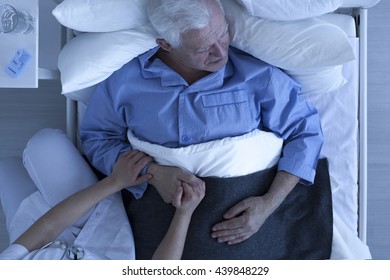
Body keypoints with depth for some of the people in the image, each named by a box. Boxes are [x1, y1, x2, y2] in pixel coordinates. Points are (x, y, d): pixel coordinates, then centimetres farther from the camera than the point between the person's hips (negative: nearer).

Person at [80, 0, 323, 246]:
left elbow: (306, 131, -2)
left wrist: (269, 205, -15)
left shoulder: (258, 75, -8)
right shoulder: (125, 78, -4)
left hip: (241, 208, -1)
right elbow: (96, 137, 5)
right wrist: (152, 172, -15)